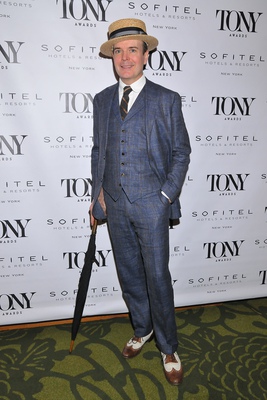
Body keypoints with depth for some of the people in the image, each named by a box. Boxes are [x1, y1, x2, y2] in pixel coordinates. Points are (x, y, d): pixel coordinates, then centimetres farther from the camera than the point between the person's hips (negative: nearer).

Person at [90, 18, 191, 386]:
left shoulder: (166, 100, -2)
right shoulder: (102, 100, 10)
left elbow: (181, 152, 0)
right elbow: (98, 151, 13)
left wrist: (167, 194, -8)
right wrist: (98, 193, 7)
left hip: (151, 204, -4)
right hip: (114, 204, 4)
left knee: (157, 277, 4)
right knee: (128, 274, 16)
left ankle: (168, 348, 26)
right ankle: (142, 328, 40)